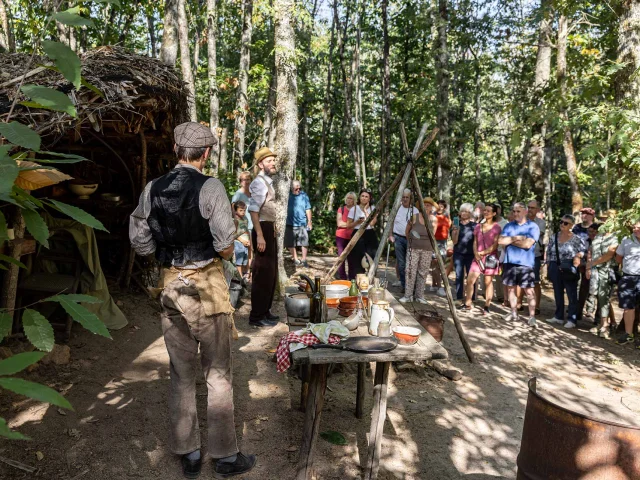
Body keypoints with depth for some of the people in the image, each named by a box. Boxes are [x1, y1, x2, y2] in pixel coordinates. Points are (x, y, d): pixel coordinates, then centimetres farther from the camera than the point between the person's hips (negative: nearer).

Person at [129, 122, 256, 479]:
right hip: (206, 285, -4)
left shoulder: (153, 189, 2)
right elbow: (226, 247, -16)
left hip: (170, 285, 5)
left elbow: (141, 244, 5)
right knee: (218, 373, 9)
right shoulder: (211, 187, -13)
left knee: (181, 374, 16)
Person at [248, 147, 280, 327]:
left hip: (269, 230, 10)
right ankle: (257, 316, 2)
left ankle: (265, 311, 27)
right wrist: (259, 236, -28)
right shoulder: (259, 182, -14)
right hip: (263, 230, -10)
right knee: (263, 274, -6)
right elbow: (253, 210, -23)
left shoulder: (268, 182, 16)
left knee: (271, 273, 16)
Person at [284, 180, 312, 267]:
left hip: (302, 223, 0)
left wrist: (309, 222, 3)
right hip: (290, 224, 1)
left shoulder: (304, 196, 0)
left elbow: (308, 209, 4)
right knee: (291, 243, 7)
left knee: (304, 242, 1)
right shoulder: (288, 196, -1)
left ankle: (304, 260, 13)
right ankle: (296, 260, 21)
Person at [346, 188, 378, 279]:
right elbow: (348, 225, 4)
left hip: (370, 236, 1)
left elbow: (372, 223, -9)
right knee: (357, 261, -5)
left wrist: (366, 211, -6)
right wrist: (357, 222, -13)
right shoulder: (354, 209, 5)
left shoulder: (373, 209, 7)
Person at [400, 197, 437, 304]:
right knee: (410, 271, -4)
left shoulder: (433, 219, 3)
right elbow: (406, 231, 12)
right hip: (413, 248, -1)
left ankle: (420, 296, 14)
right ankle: (408, 295, 2)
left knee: (423, 272, 5)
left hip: (427, 250, 1)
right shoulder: (414, 217, -1)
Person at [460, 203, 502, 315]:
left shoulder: (496, 228, -2)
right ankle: (467, 304, 7)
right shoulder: (478, 226, 11)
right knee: (470, 280, -3)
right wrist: (476, 254, -6)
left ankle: (487, 307, 8)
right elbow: (475, 242, 10)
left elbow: (495, 244, -8)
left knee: (488, 282, 1)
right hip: (477, 257, 4)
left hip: (490, 257, -4)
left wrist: (483, 252, -12)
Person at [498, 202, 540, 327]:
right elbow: (500, 241, -2)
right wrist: (516, 238, -10)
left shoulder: (533, 227, -3)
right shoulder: (509, 226, 10)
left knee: (529, 290, -2)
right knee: (510, 288, 11)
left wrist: (510, 240, -6)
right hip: (510, 262, 5)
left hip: (525, 263, -4)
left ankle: (532, 316, 5)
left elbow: (528, 244, -16)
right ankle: (513, 313, 24)